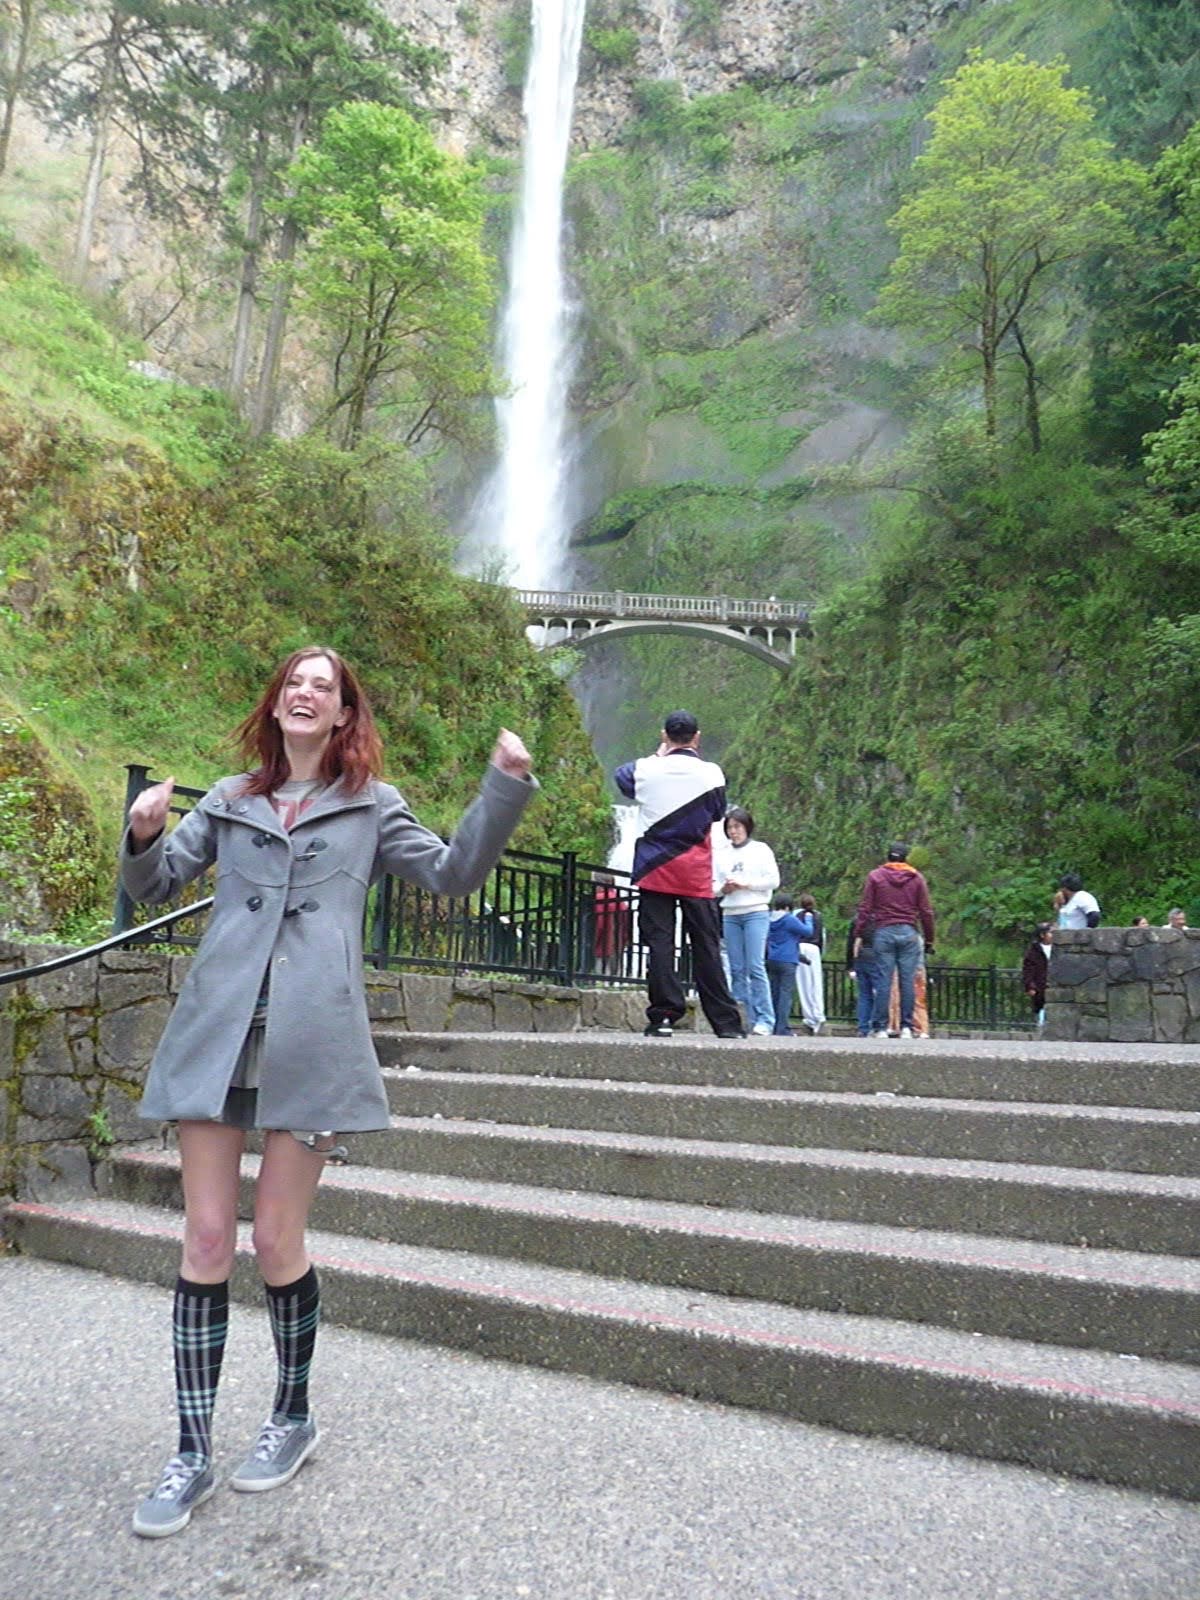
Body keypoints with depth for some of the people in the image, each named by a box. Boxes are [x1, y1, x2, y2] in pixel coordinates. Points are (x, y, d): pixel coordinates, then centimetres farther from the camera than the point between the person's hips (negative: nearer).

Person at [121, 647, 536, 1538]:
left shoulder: (371, 807, 11)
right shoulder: (230, 801, 17)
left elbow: (453, 872, 4)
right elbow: (154, 885, 17)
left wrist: (506, 789, -6)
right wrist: (143, 837, -5)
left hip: (308, 1041, -2)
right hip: (216, 1035, 3)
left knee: (278, 1242, 3)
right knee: (206, 1242, 3)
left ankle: (294, 1420, 27)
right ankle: (193, 1456, 16)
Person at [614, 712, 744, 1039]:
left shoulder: (647, 769, -2)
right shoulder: (711, 773, -2)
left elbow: (622, 776, 21)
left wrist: (657, 756, 27)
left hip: (655, 871, -1)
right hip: (697, 875, 1)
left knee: (659, 942, 1)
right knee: (706, 946, 5)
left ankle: (664, 1016, -5)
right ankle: (725, 1022, 7)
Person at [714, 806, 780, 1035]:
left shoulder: (761, 849, 5)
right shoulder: (721, 853, 12)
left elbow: (774, 880, -1)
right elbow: (713, 883, 13)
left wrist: (746, 884, -9)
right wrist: (723, 889, -8)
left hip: (756, 912, -4)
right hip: (730, 915, 4)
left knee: (755, 966, -12)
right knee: (737, 968, 2)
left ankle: (765, 1020, -8)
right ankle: (746, 1018, 7)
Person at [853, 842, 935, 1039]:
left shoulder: (875, 876, 5)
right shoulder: (917, 878, 8)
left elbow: (865, 908, 1)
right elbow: (926, 912, 7)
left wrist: (858, 935, 5)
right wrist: (929, 939, 13)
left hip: (883, 932, -1)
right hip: (909, 933, 1)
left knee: (883, 981, 0)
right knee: (907, 981, 3)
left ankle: (880, 1027, -1)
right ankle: (906, 1027, 2)